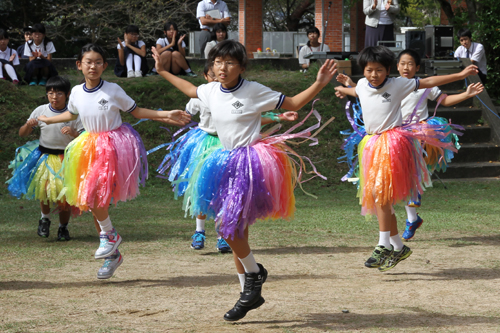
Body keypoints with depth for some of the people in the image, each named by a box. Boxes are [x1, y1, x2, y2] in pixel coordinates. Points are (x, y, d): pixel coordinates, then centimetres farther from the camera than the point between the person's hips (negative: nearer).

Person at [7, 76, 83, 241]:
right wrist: (28, 125, -17)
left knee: (65, 194, -2)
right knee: (44, 188, -15)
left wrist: (73, 133, -27)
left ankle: (63, 228, 21)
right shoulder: (41, 111, -1)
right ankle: (45, 218, 14)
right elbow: (22, 134, 6)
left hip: (66, 158, -1)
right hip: (45, 157, 1)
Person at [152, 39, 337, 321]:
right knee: (235, 231, 10)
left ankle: (254, 273, 8)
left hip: (252, 162, -7)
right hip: (228, 162, 7)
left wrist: (320, 84, -15)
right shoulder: (211, 91, 7)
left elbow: (293, 103, -4)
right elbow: (190, 89, 30)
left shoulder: (254, 91, -10)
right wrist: (162, 71, 35)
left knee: (228, 224, -16)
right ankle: (251, 293, 21)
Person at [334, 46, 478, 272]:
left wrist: (460, 75, -1)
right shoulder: (362, 85, 10)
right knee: (377, 196, 7)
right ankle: (398, 247, 18)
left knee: (380, 191, -22)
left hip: (392, 141, -7)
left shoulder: (397, 85, -5)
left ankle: (383, 245, -24)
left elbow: (428, 82, 0)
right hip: (372, 143, 7)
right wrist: (344, 90, 58)